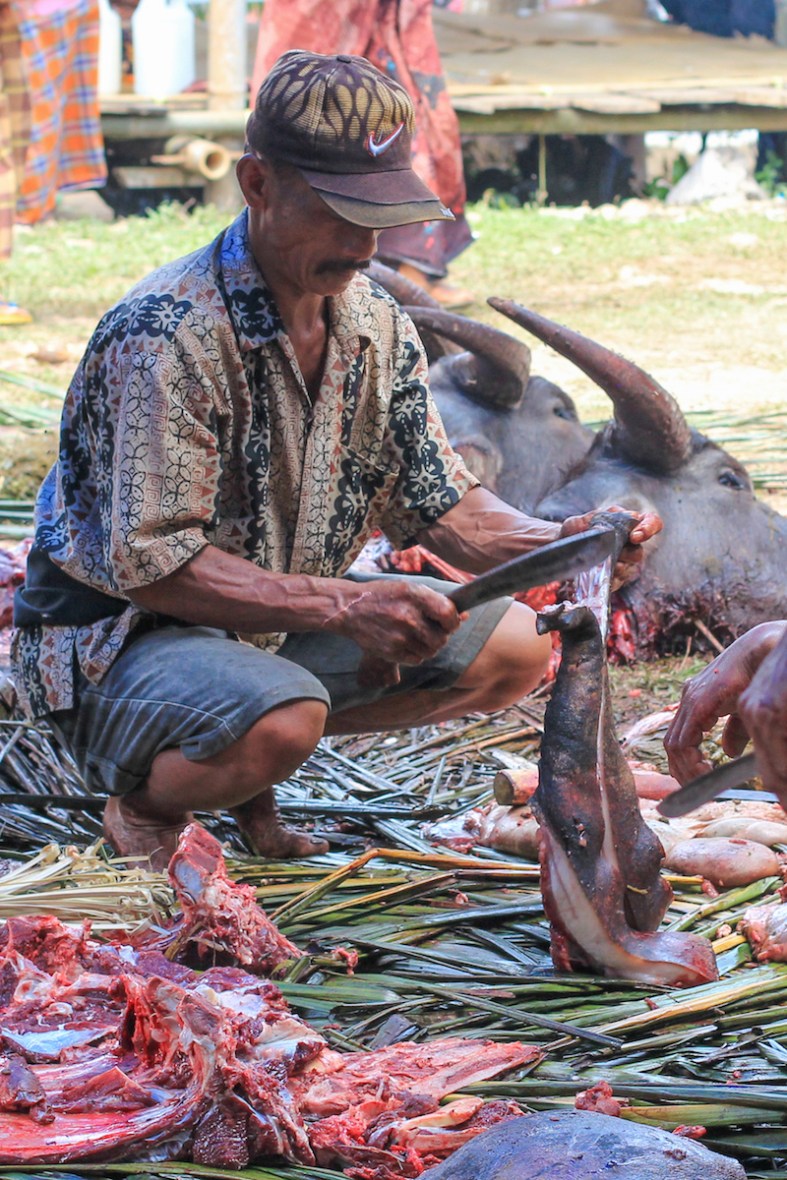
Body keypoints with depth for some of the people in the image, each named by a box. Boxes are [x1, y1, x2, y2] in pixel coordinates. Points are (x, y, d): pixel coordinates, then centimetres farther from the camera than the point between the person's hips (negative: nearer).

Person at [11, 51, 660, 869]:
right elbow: (150, 564, -28)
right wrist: (341, 605, -35)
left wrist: (556, 542, -17)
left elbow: (442, 508, 4)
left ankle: (244, 767, 6)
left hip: (277, 621, 8)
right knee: (280, 719, -38)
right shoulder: (167, 335, -26)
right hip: (118, 640, -8)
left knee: (512, 645, 0)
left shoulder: (378, 328, -1)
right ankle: (143, 802, -4)